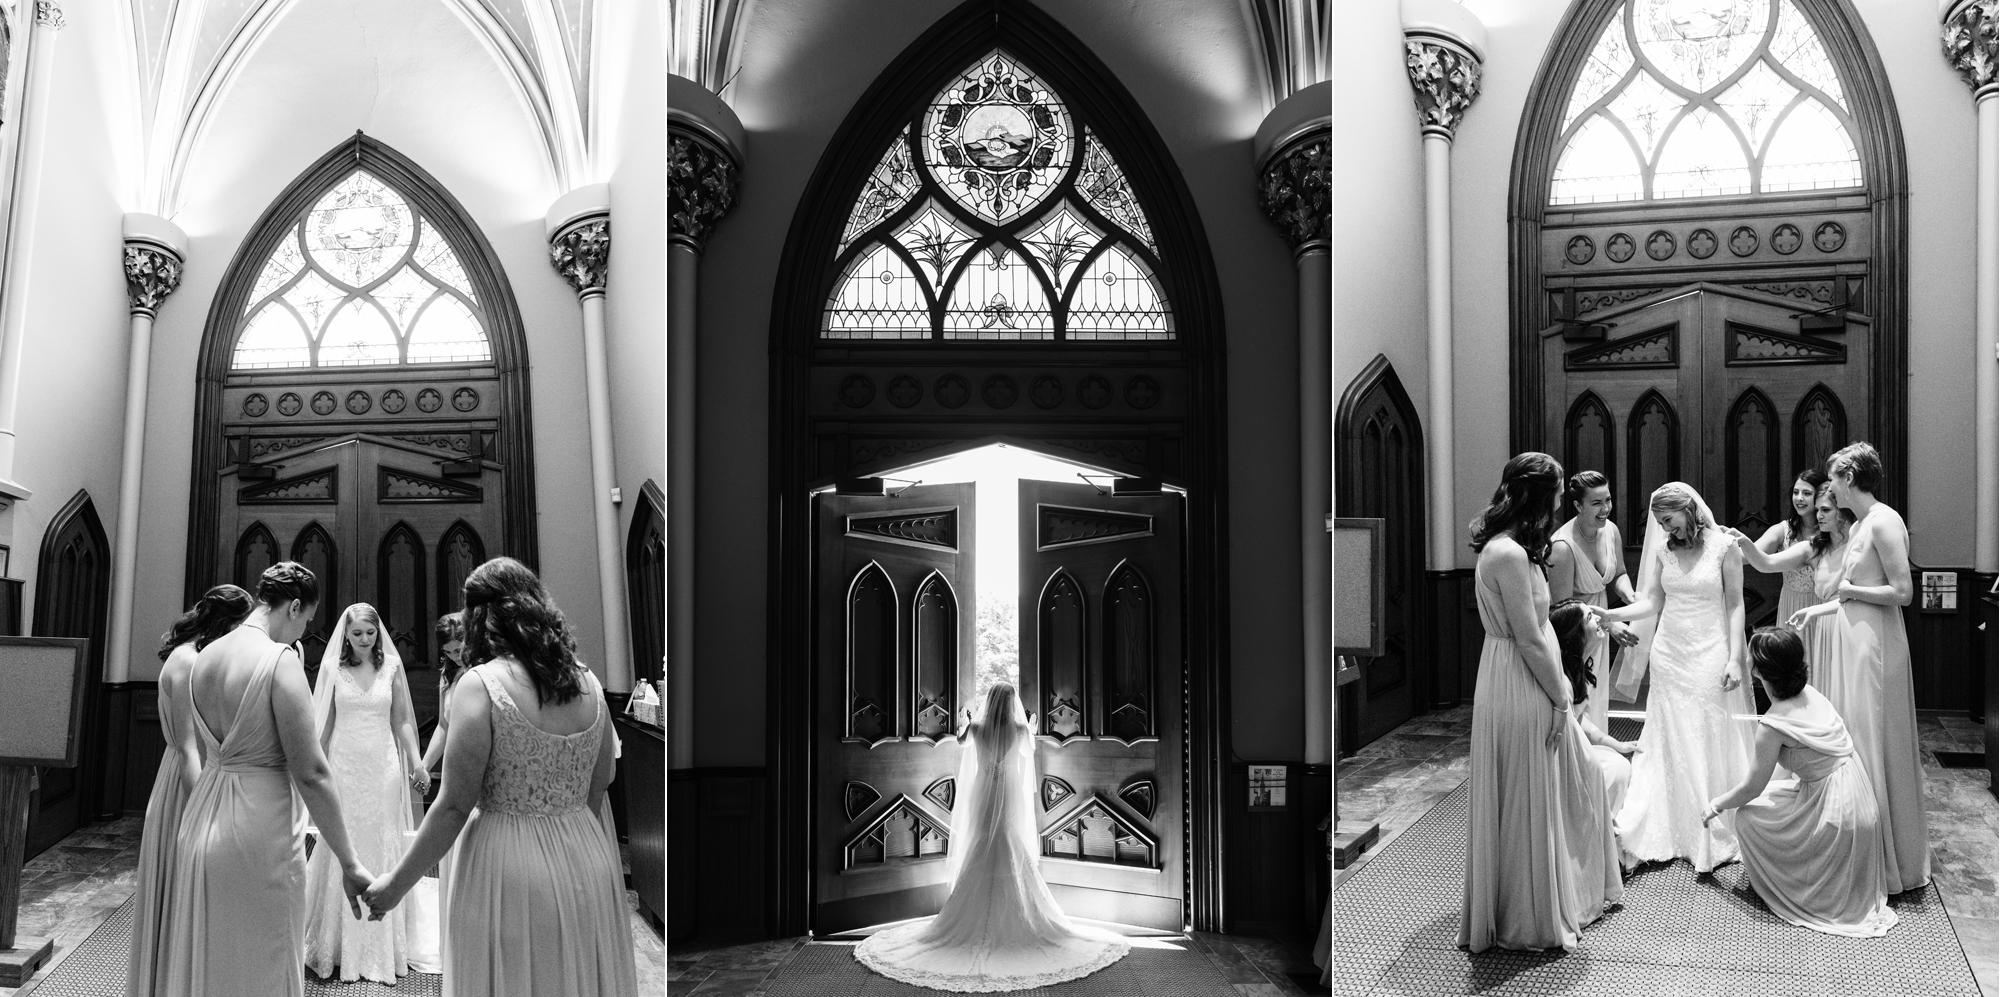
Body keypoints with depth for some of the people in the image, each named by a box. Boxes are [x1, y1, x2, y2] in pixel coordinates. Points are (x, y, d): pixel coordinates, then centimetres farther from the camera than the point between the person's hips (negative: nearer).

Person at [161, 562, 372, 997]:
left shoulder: (205, 656, 7)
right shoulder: (280, 658, -17)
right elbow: (311, 773, -19)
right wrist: (349, 863, -15)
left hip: (201, 817, 8)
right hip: (259, 826, -8)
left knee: (205, 957, 20)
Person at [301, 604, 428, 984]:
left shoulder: (391, 667, 2)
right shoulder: (332, 668, 1)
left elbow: (402, 720, 6)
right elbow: (324, 723, 5)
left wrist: (416, 761, -1)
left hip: (383, 767, 1)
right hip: (344, 766, 0)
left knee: (383, 848, 5)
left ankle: (383, 946, 15)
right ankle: (342, 945, 15)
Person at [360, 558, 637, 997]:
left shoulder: (480, 687, -13)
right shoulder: (588, 683, 3)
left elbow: (454, 807, -12)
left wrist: (395, 885, -1)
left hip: (510, 868, -5)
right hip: (590, 863, 5)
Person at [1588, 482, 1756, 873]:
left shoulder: (1724, 546, -5)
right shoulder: (1663, 549, 5)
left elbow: (1735, 606, -4)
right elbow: (1651, 602, 6)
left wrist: (1734, 658, -9)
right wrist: (1609, 614, -8)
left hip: (1710, 657, -4)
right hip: (1669, 657, 4)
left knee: (1711, 744, 2)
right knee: (1669, 745, 4)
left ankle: (1716, 837, 13)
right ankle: (1672, 832, 9)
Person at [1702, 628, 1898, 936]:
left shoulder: (1773, 725, -23)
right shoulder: (1810, 693, 0)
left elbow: (1752, 787, -13)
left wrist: (1715, 806, 4)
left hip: (1834, 814, -8)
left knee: (1746, 816, 3)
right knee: (1768, 795, 19)